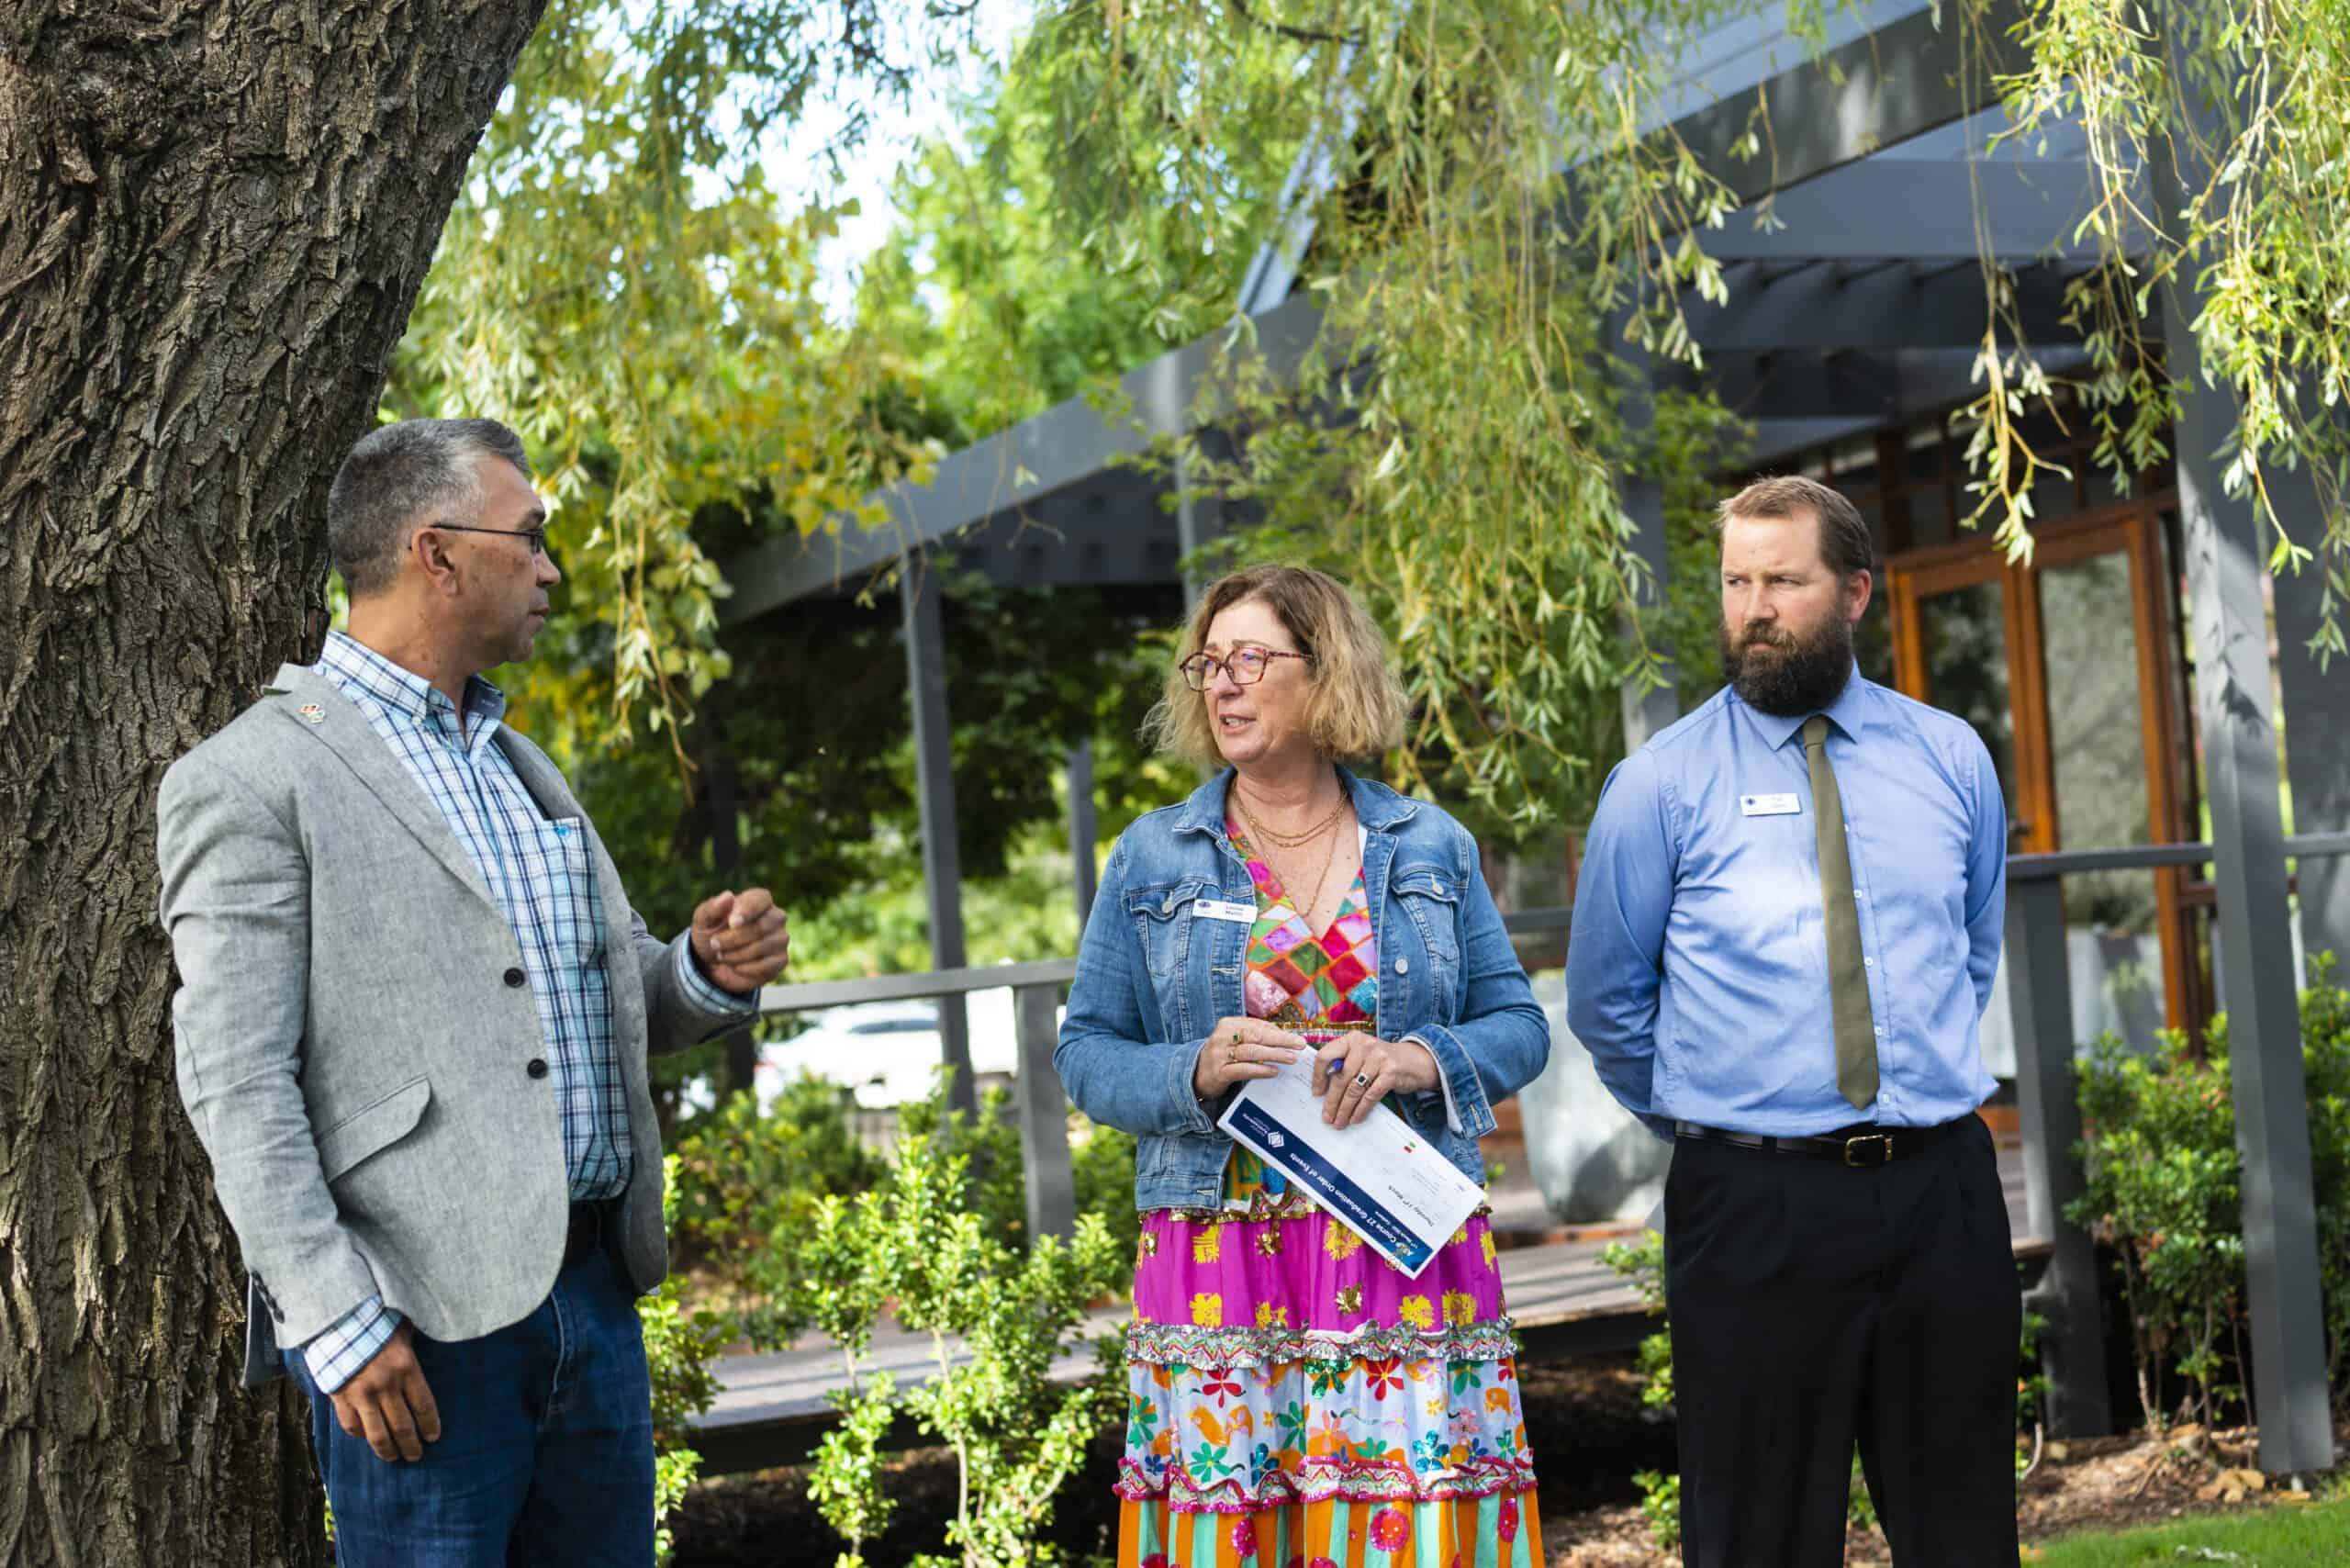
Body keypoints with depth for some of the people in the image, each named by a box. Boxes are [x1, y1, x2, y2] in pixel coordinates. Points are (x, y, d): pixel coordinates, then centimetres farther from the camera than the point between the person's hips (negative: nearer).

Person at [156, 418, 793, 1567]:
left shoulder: (519, 764, 19)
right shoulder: (251, 780, -6)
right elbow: (234, 1084, -11)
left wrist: (707, 975, 2)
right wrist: (339, 1325, -17)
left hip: (596, 1295, 7)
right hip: (419, 1326, -7)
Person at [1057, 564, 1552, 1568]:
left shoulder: (1431, 848, 9)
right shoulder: (1152, 860, 7)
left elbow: (1518, 1024, 9)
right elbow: (1087, 1051, 6)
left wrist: (1420, 1061, -11)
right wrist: (1196, 1072, -13)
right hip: (1220, 1257, 0)